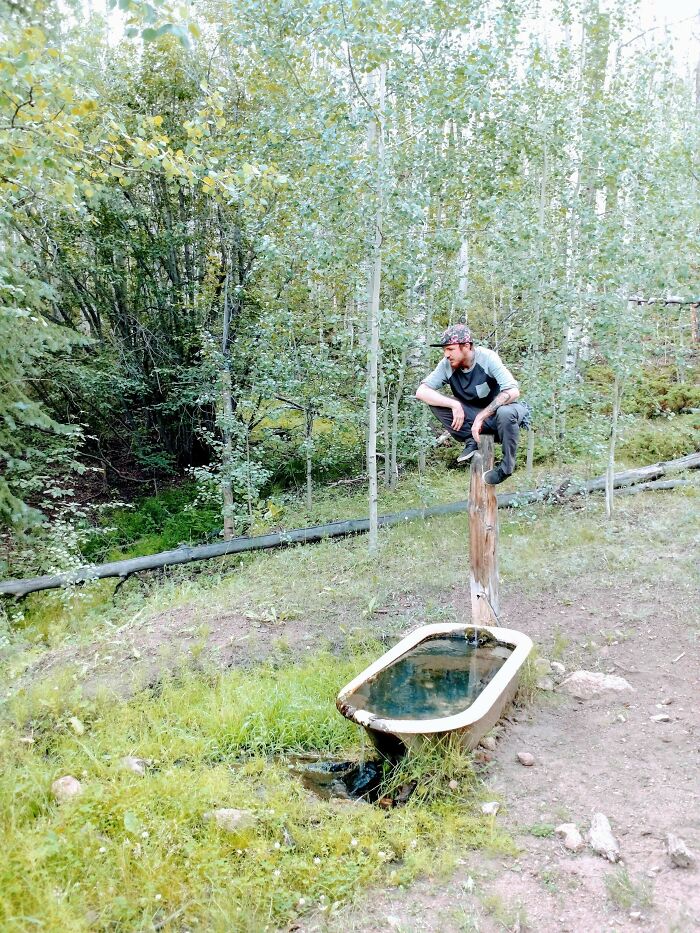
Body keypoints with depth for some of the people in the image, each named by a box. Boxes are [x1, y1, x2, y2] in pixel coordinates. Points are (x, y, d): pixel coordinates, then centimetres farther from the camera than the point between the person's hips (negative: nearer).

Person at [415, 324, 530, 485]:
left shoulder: (487, 358, -23)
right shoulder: (447, 365, -12)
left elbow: (513, 392, -32)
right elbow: (421, 391, -18)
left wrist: (481, 416, -34)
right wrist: (454, 405, -30)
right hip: (472, 414, 4)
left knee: (505, 413, -40)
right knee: (435, 402, -17)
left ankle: (507, 465, -18)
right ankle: (472, 441, -8)